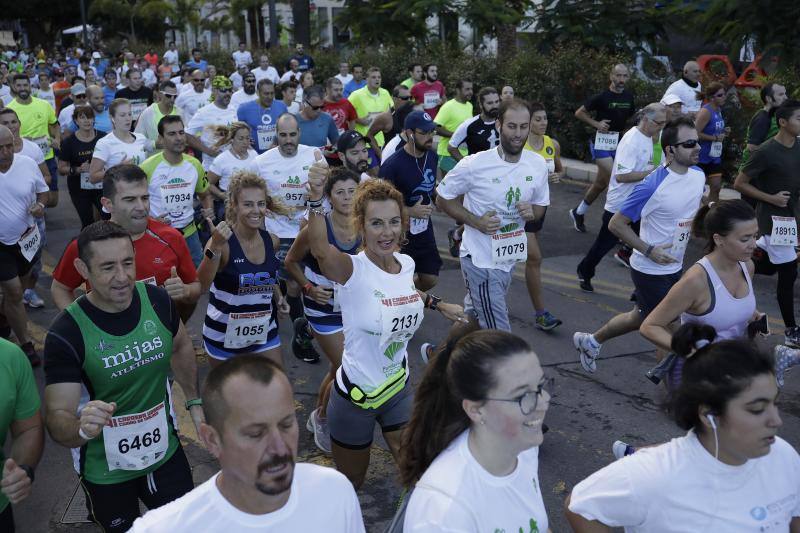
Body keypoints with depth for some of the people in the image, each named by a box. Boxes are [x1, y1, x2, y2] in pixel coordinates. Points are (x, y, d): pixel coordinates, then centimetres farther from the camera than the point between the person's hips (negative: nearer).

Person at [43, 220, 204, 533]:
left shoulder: (157, 300, -13)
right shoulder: (66, 333, -24)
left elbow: (181, 348, 8)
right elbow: (57, 419, -23)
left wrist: (194, 403, 6)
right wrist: (82, 428, -43)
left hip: (166, 452, 3)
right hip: (107, 472, -3)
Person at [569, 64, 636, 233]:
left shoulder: (629, 96, 6)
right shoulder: (602, 97, -11)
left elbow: (630, 117, 21)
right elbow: (579, 113, -3)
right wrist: (596, 123, -13)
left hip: (619, 142, 6)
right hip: (602, 142, -6)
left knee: (601, 183, 12)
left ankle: (578, 212, 27)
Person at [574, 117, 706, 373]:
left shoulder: (699, 176, -2)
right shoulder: (651, 186, -25)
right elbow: (616, 224, -18)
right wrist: (649, 250, -23)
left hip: (674, 268, 8)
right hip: (650, 270, -8)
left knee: (639, 318, 22)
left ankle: (590, 341, 42)